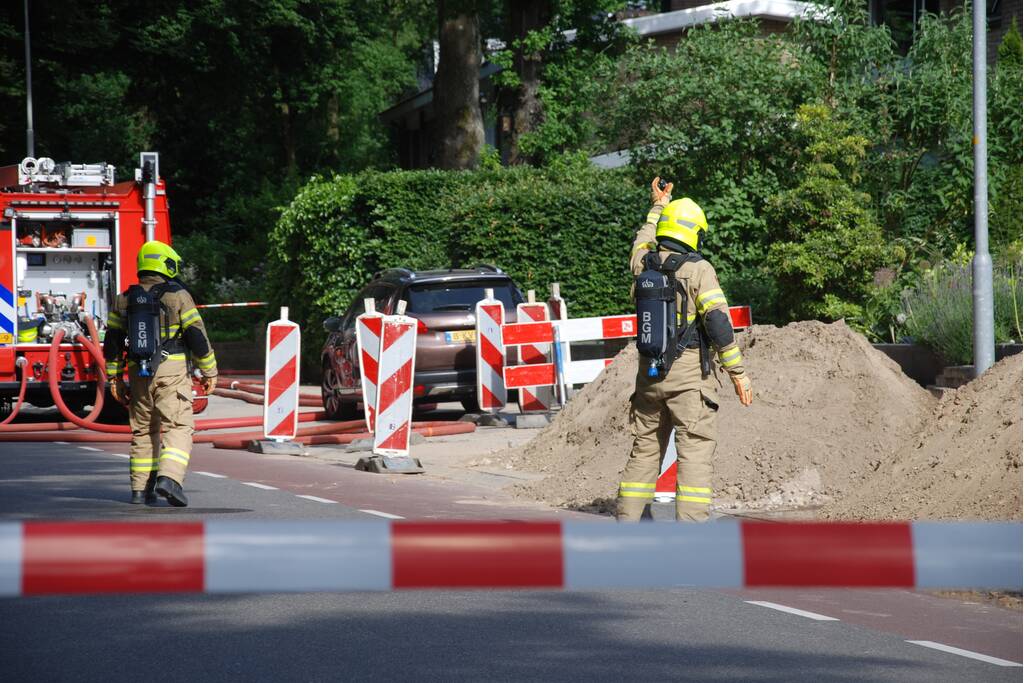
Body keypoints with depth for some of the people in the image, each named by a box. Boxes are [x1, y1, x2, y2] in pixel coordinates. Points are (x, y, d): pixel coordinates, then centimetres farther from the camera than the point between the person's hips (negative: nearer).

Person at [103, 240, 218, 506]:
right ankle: (169, 478, -24)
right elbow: (197, 337, -8)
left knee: (143, 431, 15)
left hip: (139, 374, 5)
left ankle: (141, 489, 15)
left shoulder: (125, 299, 8)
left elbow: (112, 342, 8)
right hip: (172, 372, -5)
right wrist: (209, 372, 0)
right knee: (178, 428, -5)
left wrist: (114, 378, 14)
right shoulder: (178, 296, -5)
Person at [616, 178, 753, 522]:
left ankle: (625, 523, 17)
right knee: (694, 453, -7)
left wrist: (658, 207, 46)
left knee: (644, 450, 16)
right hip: (690, 375, -6)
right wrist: (738, 372, -11)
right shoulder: (698, 269, -10)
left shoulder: (645, 263, 6)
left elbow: (643, 242, 33)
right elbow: (718, 321, -16)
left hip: (650, 374, 6)